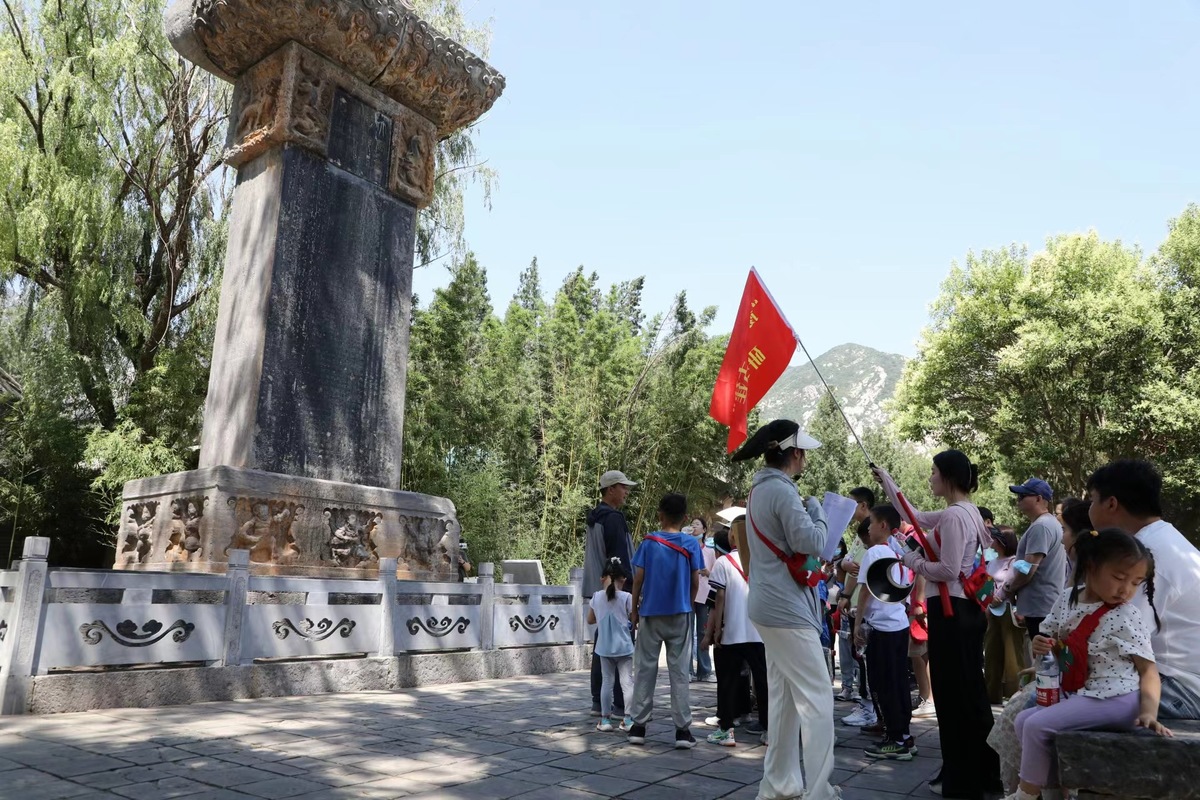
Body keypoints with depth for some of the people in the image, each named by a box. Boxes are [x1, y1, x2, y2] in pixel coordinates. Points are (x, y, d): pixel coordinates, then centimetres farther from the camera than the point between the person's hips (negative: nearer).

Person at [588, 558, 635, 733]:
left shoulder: (596, 597, -1)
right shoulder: (627, 597, -10)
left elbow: (590, 620, 10)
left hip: (604, 647, 3)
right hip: (624, 647, -3)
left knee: (607, 681, 13)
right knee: (627, 681, 4)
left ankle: (605, 719, 16)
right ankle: (628, 719, 4)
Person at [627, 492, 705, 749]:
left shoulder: (649, 542, -4)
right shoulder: (691, 544, -3)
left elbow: (638, 578, -4)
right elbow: (695, 581, -2)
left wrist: (634, 609, 7)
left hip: (650, 614, 0)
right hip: (679, 615, 0)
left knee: (645, 670, 8)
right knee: (679, 672, 5)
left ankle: (638, 725, 12)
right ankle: (683, 729, 5)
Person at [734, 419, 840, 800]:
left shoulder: (760, 490, 13)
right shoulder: (782, 491, -17)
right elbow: (811, 542, -20)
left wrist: (804, 511, 12)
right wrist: (815, 511, -3)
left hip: (772, 607, 10)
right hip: (787, 610, -10)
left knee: (785, 698, 16)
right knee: (817, 700, -3)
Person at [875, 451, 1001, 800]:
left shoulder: (954, 515, -19)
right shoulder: (964, 512, 12)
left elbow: (949, 570, -24)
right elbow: (914, 517, 23)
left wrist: (914, 562, -8)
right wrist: (887, 481, 26)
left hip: (950, 611, -10)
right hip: (966, 609, 10)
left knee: (952, 694, 0)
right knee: (969, 692, 18)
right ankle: (982, 771, 29)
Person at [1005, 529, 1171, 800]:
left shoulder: (1128, 617, -12)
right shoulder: (1067, 599, 4)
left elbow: (1148, 669, -11)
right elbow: (1058, 651, 17)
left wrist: (1149, 711, -26)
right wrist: (1043, 647, -7)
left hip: (1115, 699, -7)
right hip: (1076, 694, 7)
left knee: (1038, 725, -17)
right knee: (1024, 719, 1)